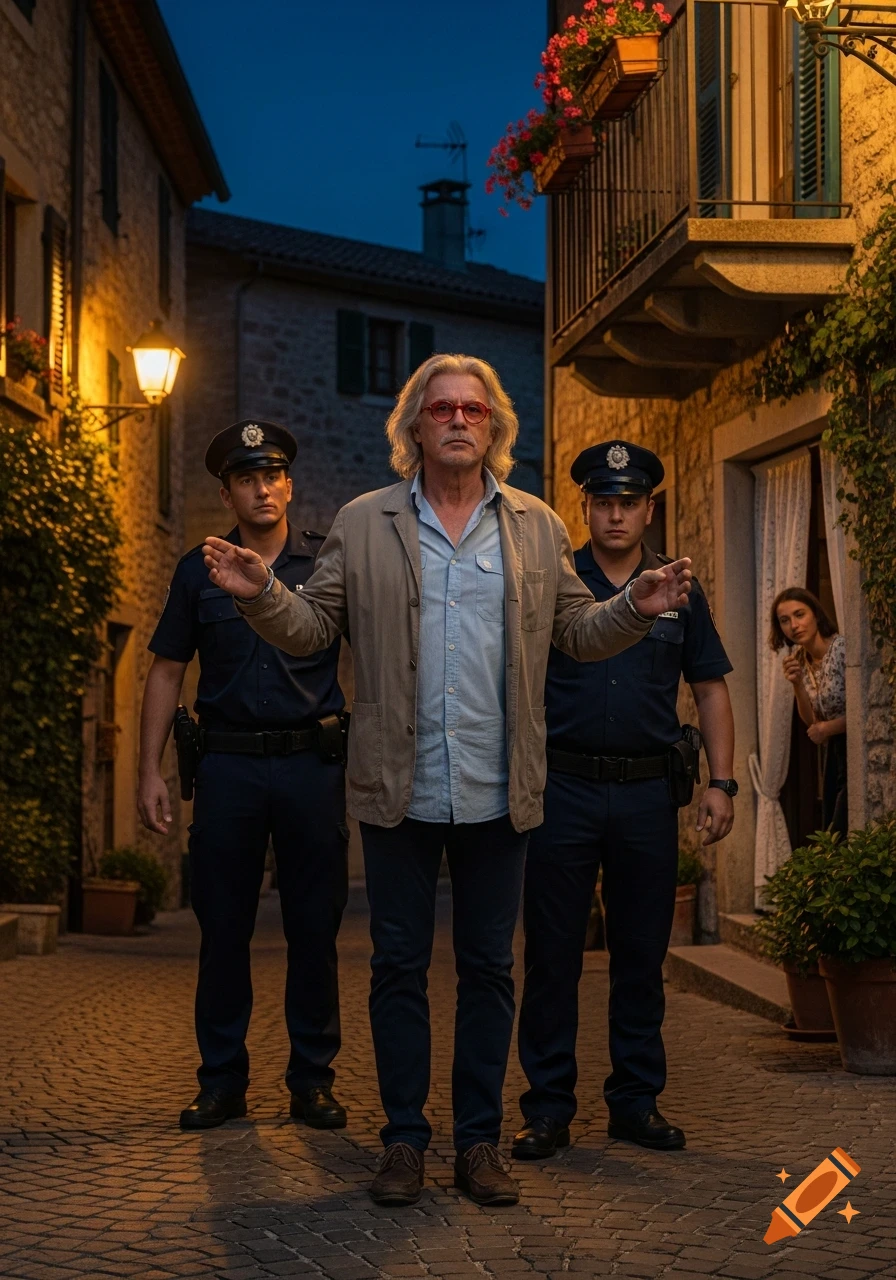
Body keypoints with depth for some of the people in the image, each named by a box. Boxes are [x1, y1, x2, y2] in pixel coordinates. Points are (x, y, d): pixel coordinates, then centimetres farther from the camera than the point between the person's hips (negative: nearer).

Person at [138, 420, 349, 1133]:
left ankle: (313, 1079, 13)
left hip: (312, 761, -1)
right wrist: (150, 770, 4)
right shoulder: (201, 571, 9)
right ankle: (222, 1079, 14)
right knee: (223, 926, 4)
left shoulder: (329, 565, 5)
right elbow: (167, 673, 10)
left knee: (314, 927, 3)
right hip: (228, 765, 1)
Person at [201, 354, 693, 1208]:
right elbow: (313, 628, 2)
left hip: (497, 793, 1)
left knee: (488, 969, 8)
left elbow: (577, 633, 8)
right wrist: (260, 593, -17)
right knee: (398, 967, 7)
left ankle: (479, 1142, 19)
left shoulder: (538, 528, 8)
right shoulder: (362, 524, 4)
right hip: (399, 788, -1)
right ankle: (403, 1140, 18)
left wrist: (637, 609, -10)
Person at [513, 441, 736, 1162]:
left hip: (648, 791, 2)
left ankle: (637, 1100, 19)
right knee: (553, 954, 1)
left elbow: (711, 691, 12)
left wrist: (722, 784, 3)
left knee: (642, 953, 8)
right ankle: (548, 1107, 9)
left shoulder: (678, 590, 10)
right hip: (563, 788, -2)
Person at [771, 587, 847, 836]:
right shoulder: (799, 659, 8)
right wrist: (797, 684, -7)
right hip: (834, 751, 8)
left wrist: (829, 728, -7)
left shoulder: (843, 648, -15)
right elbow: (813, 722, 9)